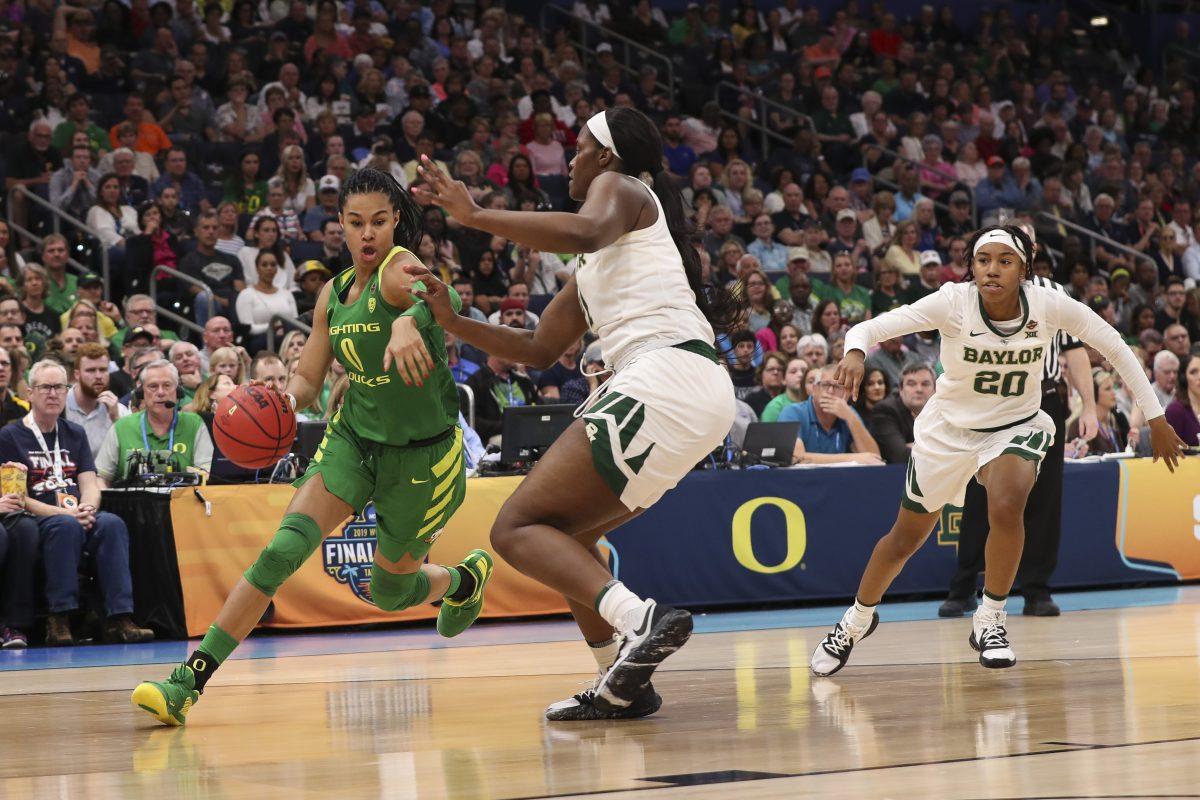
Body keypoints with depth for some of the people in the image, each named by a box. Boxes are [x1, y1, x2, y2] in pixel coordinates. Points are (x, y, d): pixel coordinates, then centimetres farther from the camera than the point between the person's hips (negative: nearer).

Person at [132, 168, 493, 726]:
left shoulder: (399, 265, -18)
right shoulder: (334, 294, 3)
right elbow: (308, 379, 5)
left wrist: (406, 324, -68)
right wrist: (287, 399, -20)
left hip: (424, 452, -4)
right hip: (354, 436, 4)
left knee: (390, 591, 12)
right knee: (283, 549, -19)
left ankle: (466, 578, 47)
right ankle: (192, 679, -22)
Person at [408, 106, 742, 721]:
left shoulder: (621, 188, 4)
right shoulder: (597, 262, 31)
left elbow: (585, 232, -22)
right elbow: (540, 348, 35)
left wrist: (474, 215, -19)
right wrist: (452, 321, 27)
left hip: (665, 380, -10)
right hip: (700, 398, 10)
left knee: (517, 529, -13)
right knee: (565, 534, 23)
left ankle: (642, 619, -34)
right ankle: (623, 687, 15)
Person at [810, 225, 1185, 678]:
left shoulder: (1050, 306, -22)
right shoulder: (953, 303, -26)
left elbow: (1115, 348, -10)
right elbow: (872, 327, -31)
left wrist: (1155, 417, -9)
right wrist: (855, 351, -54)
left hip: (1016, 428, 0)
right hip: (948, 430, 0)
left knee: (1006, 508, -31)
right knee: (905, 538, 13)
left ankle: (989, 622, -10)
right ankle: (857, 620, 41)